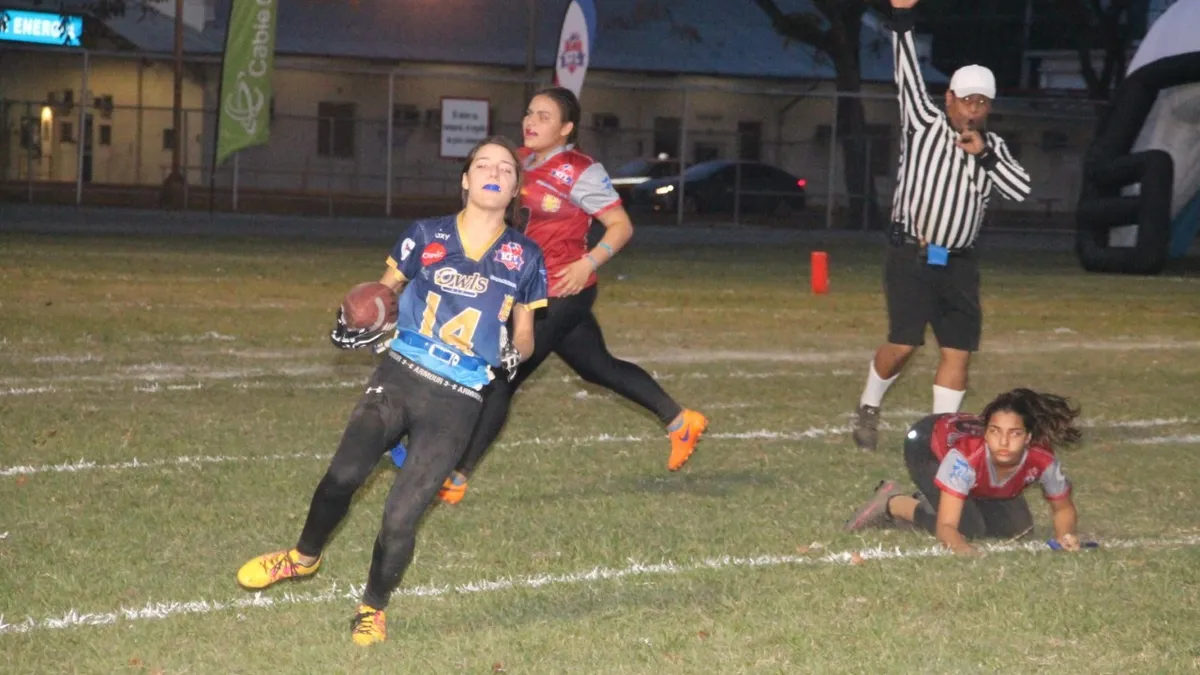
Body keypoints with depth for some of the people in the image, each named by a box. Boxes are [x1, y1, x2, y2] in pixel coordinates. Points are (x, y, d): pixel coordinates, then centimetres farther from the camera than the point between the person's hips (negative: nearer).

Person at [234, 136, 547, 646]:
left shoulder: (524, 258, 4)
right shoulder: (427, 236, 4)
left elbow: (524, 334, 13)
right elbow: (386, 289, 15)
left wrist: (513, 353, -10)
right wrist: (359, 322, -6)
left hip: (455, 404, -1)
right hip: (398, 377, 1)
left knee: (400, 517, -8)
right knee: (343, 475, -19)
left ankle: (372, 608, 18)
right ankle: (304, 558, 10)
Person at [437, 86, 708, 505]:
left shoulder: (580, 171, -14)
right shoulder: (524, 163, 7)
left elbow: (621, 226, -12)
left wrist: (589, 263, -26)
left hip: (562, 294, -9)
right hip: (534, 293, 9)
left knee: (500, 378, -9)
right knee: (599, 368, 21)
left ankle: (456, 480, -3)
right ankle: (680, 422, 36)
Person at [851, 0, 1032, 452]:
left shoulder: (992, 147, 8)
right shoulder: (923, 124, -1)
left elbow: (1021, 191, -3)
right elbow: (908, 76, -10)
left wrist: (983, 155, -13)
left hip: (958, 263, 4)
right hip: (910, 256, -4)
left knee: (958, 350, -1)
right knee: (903, 343, -13)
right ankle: (868, 408, 12)